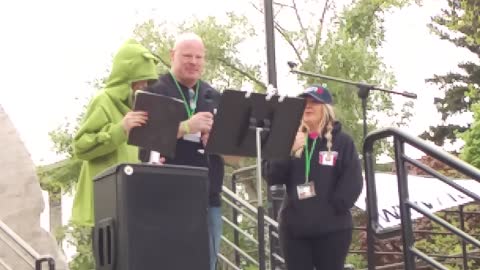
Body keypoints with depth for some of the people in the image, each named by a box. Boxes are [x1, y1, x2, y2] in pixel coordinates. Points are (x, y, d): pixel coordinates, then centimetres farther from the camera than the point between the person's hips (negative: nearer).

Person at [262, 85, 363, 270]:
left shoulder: (342, 141, 2)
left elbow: (353, 182, -6)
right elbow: (271, 177, 1)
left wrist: (333, 208, -15)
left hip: (332, 228, -2)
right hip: (293, 227, 3)